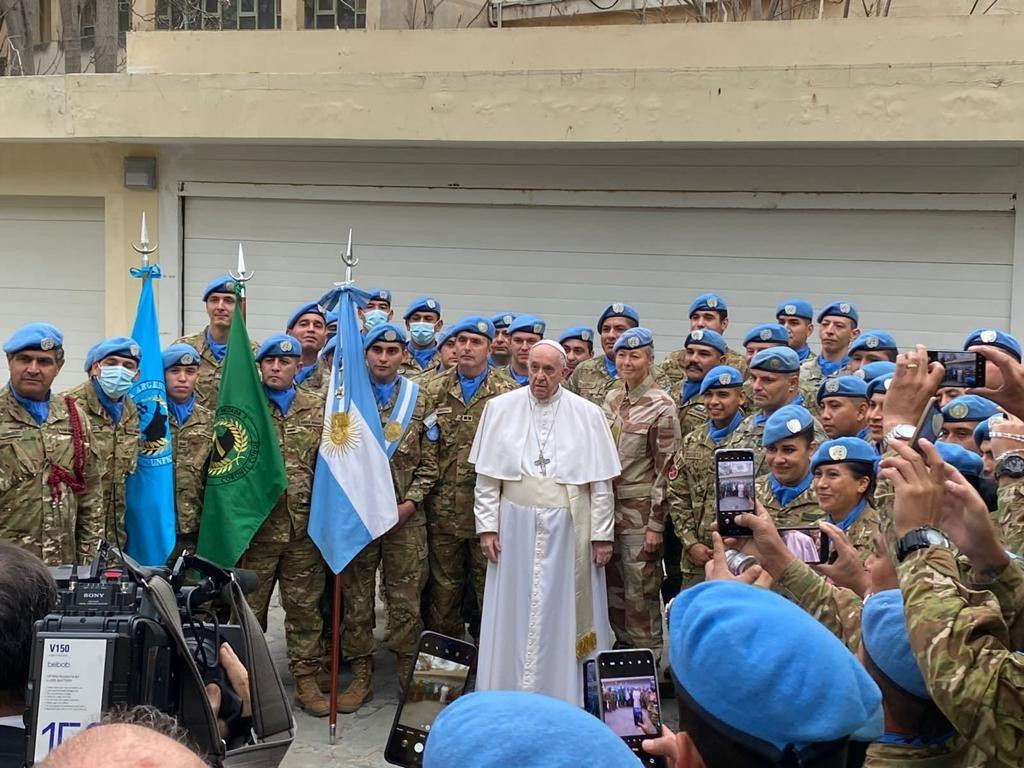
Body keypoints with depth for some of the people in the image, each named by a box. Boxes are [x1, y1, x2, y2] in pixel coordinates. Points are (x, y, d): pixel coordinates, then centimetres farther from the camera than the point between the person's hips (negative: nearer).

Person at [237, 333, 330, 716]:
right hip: (255, 526, -1)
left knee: (305, 606, 7)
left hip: (303, 527, 1)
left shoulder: (317, 409, 7)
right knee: (249, 608, 8)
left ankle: (306, 681, 17)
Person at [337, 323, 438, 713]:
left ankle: (409, 677, 18)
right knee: (356, 599, 7)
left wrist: (409, 503, -7)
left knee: (406, 601, 4)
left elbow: (428, 464, 5)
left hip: (405, 517, 0)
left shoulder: (419, 399, 5)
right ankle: (361, 677, 18)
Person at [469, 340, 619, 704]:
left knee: (563, 614, 6)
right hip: (515, 527, 1)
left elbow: (600, 481, 1)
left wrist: (602, 534, -2)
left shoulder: (587, 414, -1)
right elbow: (486, 476, 4)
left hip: (568, 529, -1)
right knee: (514, 615, 7)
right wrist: (487, 526, -1)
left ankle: (564, 695, 18)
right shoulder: (500, 408, 2)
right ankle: (508, 695, 18)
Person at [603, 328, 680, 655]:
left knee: (641, 590, -1)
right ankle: (623, 647, 27)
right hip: (609, 504, 6)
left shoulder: (661, 406, -11)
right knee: (613, 586, 13)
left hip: (640, 509, -6)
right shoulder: (612, 399, 9)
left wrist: (655, 525, -14)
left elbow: (665, 470, -12)